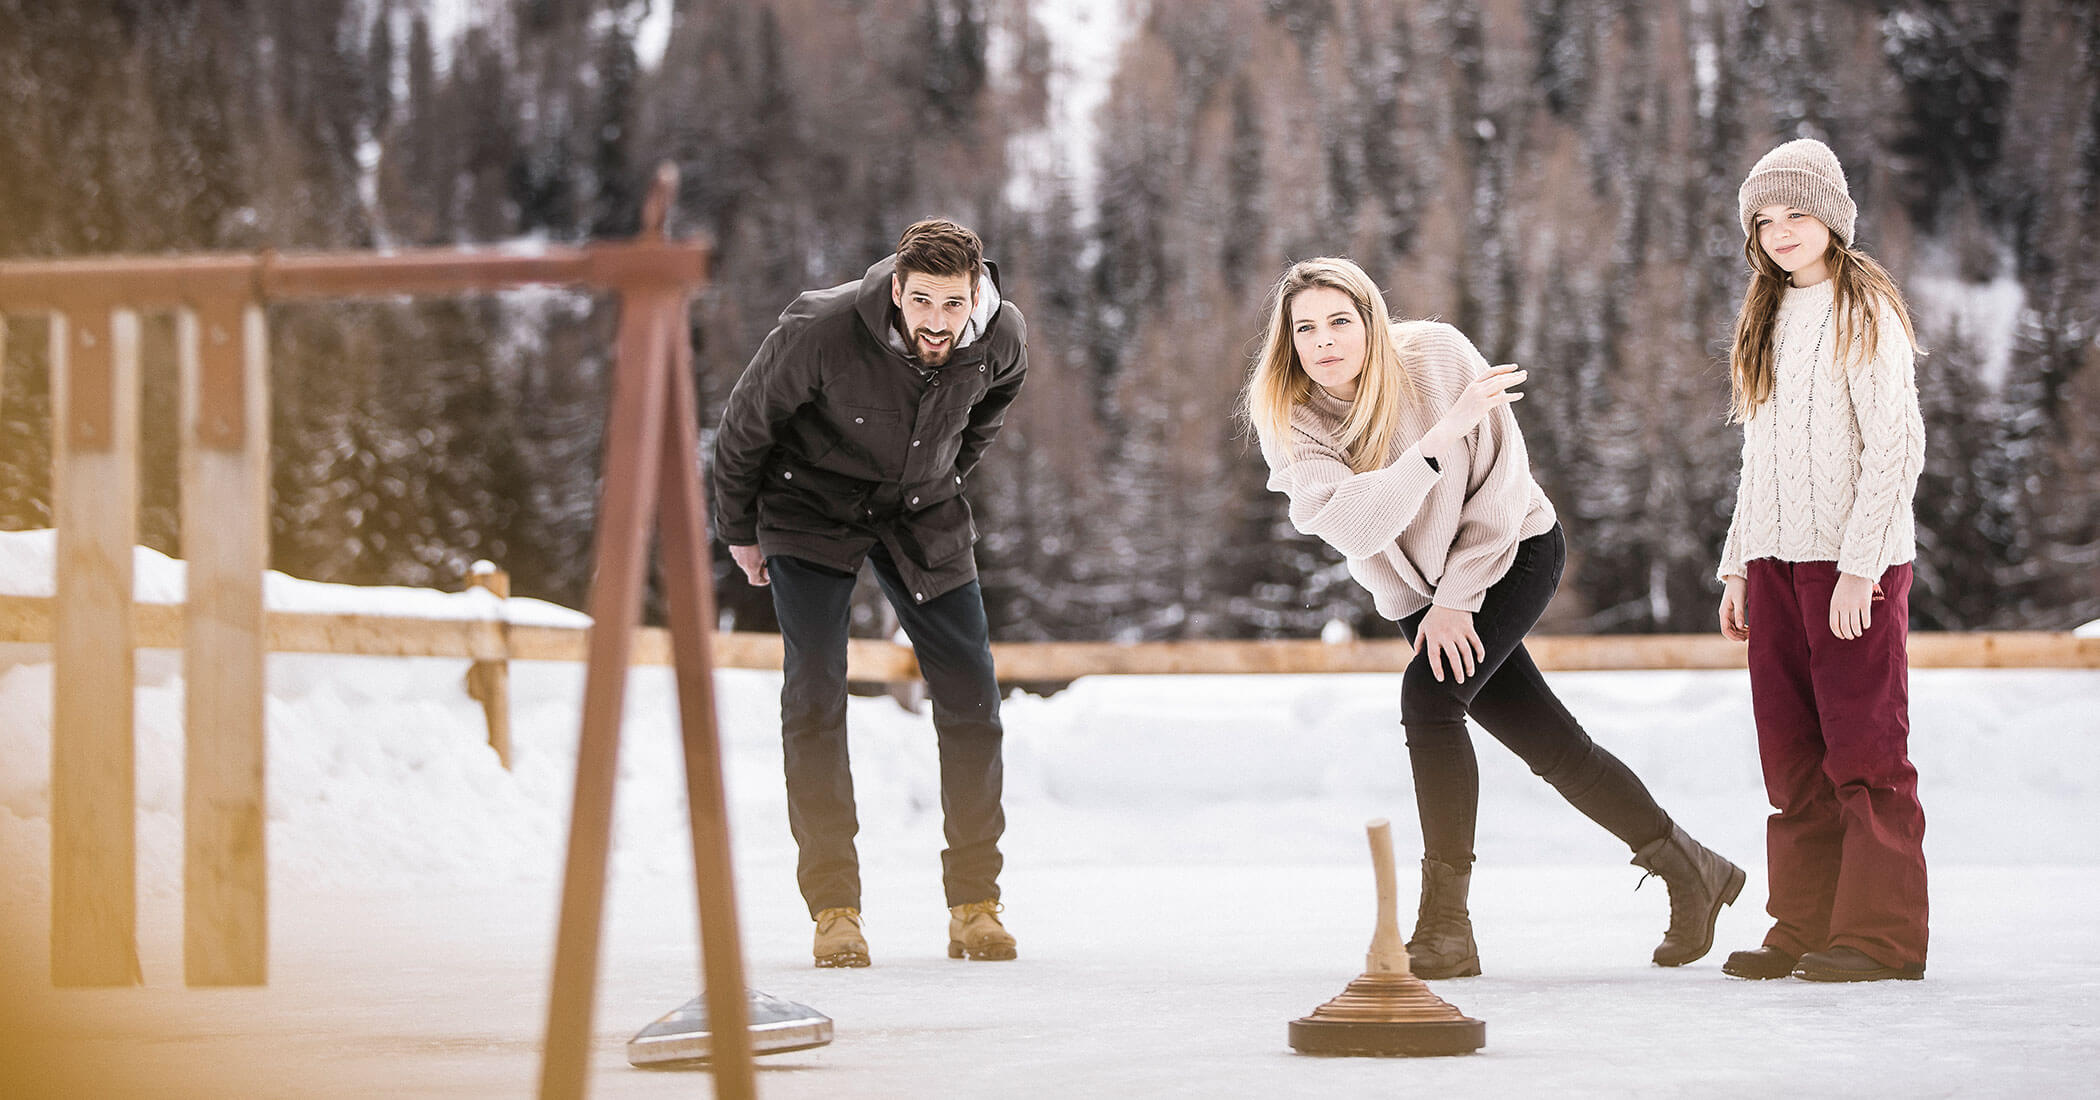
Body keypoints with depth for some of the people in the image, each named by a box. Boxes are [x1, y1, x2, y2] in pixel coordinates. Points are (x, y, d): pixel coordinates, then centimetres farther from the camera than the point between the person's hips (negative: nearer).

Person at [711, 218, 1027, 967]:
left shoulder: (1003, 340, -19)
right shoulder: (821, 332, -31)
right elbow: (745, 425, -12)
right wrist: (739, 530, -1)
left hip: (921, 516, 3)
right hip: (810, 510, -3)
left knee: (970, 696, -3)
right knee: (814, 693, -14)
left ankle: (974, 905, 8)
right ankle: (834, 909, -8)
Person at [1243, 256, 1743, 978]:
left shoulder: (1437, 356, -22)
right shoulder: (1285, 416, -18)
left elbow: (1501, 481, -16)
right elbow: (1351, 525, -33)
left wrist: (1457, 597, -18)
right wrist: (1441, 436, -42)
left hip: (1515, 549, -4)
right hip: (1416, 588, 4)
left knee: (1429, 696, -25)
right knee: (1548, 744, 5)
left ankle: (1445, 929, -21)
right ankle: (1691, 873, 24)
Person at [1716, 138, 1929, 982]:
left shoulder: (1865, 311, -6)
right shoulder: (1770, 317, 17)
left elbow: (1896, 446, -12)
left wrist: (1859, 564, -18)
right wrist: (1738, 564, 14)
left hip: (1853, 562, -7)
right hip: (1776, 559, 7)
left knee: (1865, 749, -6)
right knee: (1793, 754, 6)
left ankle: (1882, 935, -3)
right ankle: (1808, 928, 10)